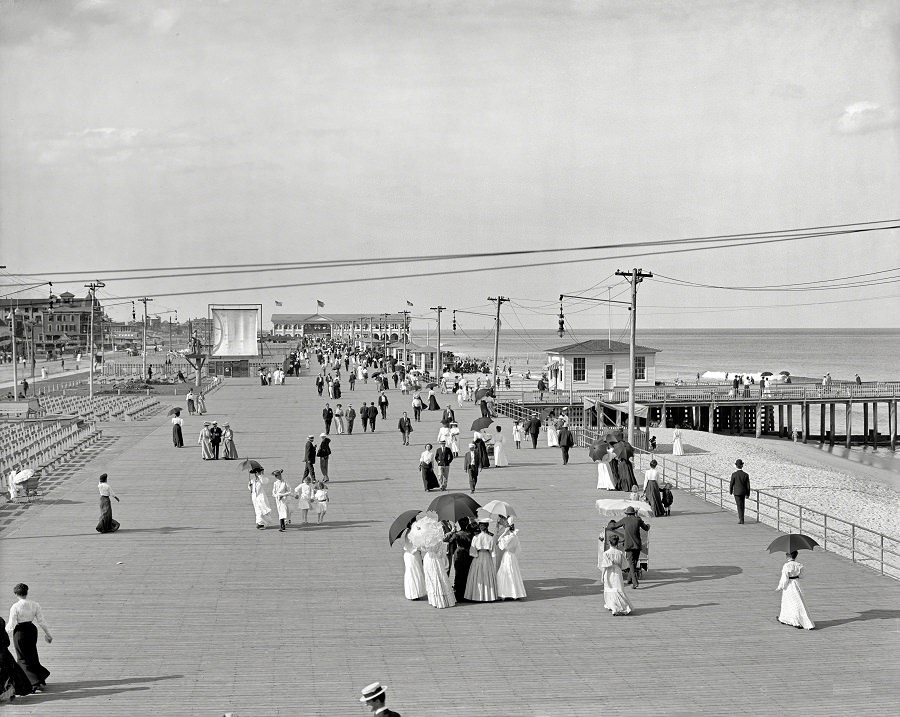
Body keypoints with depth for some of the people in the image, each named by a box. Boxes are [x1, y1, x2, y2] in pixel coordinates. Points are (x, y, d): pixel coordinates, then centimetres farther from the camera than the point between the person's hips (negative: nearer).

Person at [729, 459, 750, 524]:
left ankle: (741, 521, -5)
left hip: (737, 492, -3)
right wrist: (747, 494, 7)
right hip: (743, 492, 3)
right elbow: (748, 485, -2)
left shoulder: (734, 474, -14)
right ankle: (740, 518, 30)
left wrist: (730, 491, 10)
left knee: (739, 506, -1)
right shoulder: (746, 475, -5)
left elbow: (731, 484, -6)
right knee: (741, 505, 19)